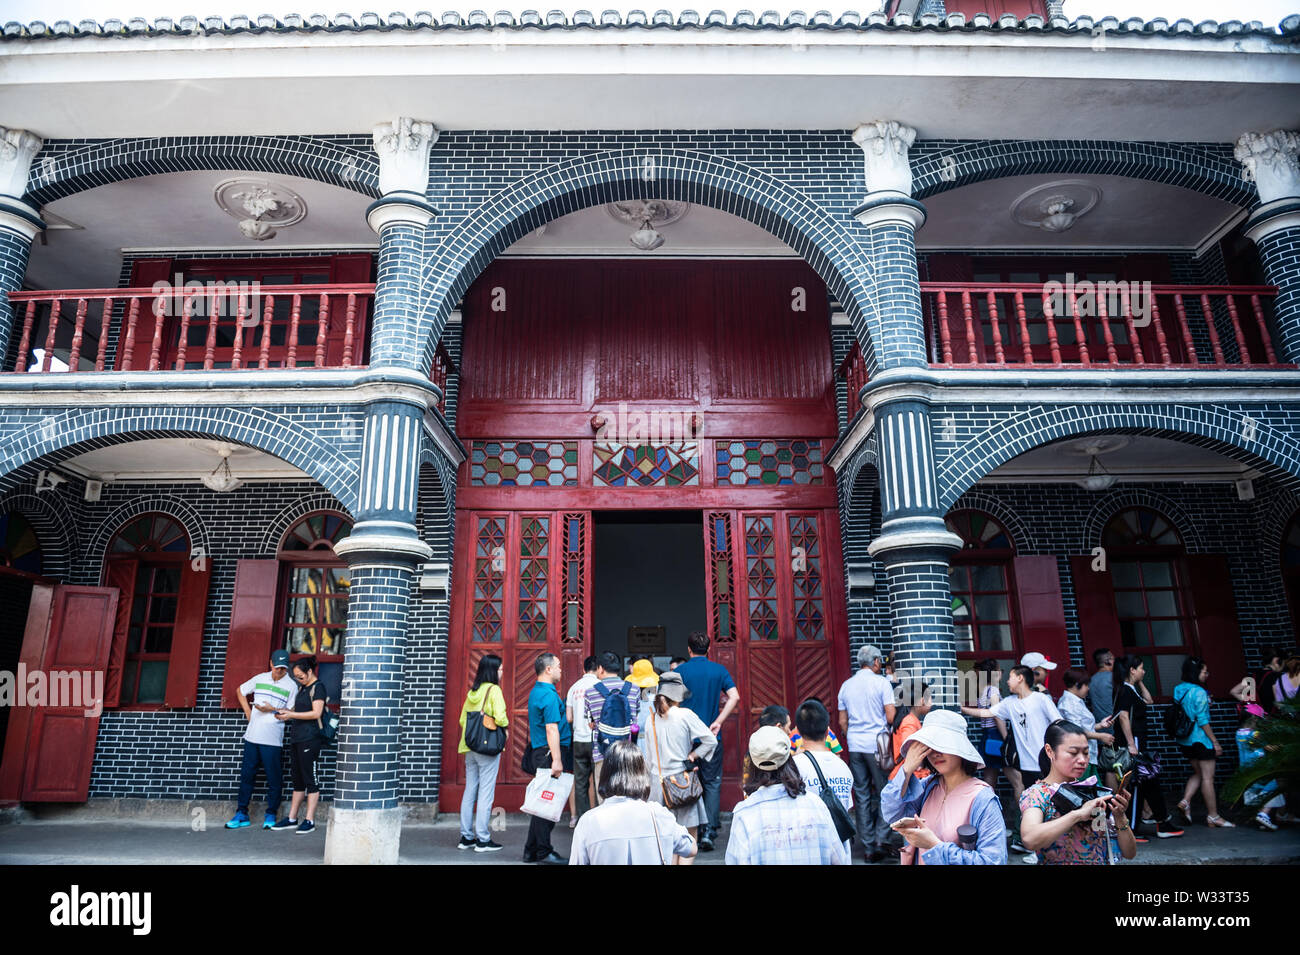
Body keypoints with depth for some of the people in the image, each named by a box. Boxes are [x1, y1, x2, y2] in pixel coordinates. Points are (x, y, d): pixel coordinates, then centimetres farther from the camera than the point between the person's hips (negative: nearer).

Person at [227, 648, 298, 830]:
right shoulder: (260, 678, 9)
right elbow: (241, 691, 23)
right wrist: (247, 711, 12)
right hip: (252, 735, 4)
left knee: (274, 778, -1)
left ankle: (271, 815, 11)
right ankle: (241, 815, 18)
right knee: (246, 775, 9)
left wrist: (272, 709, -17)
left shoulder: (291, 685, -2)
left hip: (272, 739, -4)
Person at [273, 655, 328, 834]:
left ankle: (310, 821, 0)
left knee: (310, 779, -4)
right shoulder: (302, 688, 18)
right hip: (296, 738, 9)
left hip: (310, 739, -9)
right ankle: (292, 818, 19)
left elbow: (316, 713, -16)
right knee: (297, 778, 13)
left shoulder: (318, 687, -8)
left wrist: (291, 714, -14)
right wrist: (285, 713, 7)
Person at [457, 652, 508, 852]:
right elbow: (500, 718, -20)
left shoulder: (472, 691, 11)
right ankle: (483, 839, 3)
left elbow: (462, 719, 14)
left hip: (470, 748, 7)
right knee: (486, 793, -1)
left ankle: (466, 837, 19)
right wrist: (504, 728, 0)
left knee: (470, 791, 13)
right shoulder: (494, 690, -11)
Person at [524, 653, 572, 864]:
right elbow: (551, 729, -21)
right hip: (549, 752, -10)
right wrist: (557, 760, -23)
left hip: (540, 751, 10)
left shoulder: (535, 692, 17)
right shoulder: (549, 695, -16)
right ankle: (544, 853, 2)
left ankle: (532, 851, 20)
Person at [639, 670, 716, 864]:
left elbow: (648, 758, 11)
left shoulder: (650, 719, 4)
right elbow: (711, 741, -10)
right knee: (689, 836, 4)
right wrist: (692, 756, 0)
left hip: (658, 781, 4)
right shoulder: (685, 715, -10)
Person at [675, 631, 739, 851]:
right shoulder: (719, 670, 0)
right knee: (712, 783, 7)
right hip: (712, 736, 0)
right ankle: (709, 831, -2)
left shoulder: (679, 672, -4)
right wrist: (717, 722, -9)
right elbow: (734, 697, -10)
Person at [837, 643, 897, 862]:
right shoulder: (882, 682, -6)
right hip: (877, 745, -4)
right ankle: (882, 840, 1)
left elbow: (842, 721, 11)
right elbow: (891, 717, -11)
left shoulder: (846, 686, 9)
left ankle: (868, 847, 11)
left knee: (861, 795, 7)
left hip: (855, 746, 4)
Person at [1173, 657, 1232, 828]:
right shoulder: (1199, 692, -17)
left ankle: (1185, 801, 5)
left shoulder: (1178, 689, 8)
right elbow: (1203, 720, -17)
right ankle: (1213, 817, 9)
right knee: (1207, 777, 1)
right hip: (1200, 739, -8)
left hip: (1185, 741, 8)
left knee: (1198, 773, 20)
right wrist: (1215, 742, -12)